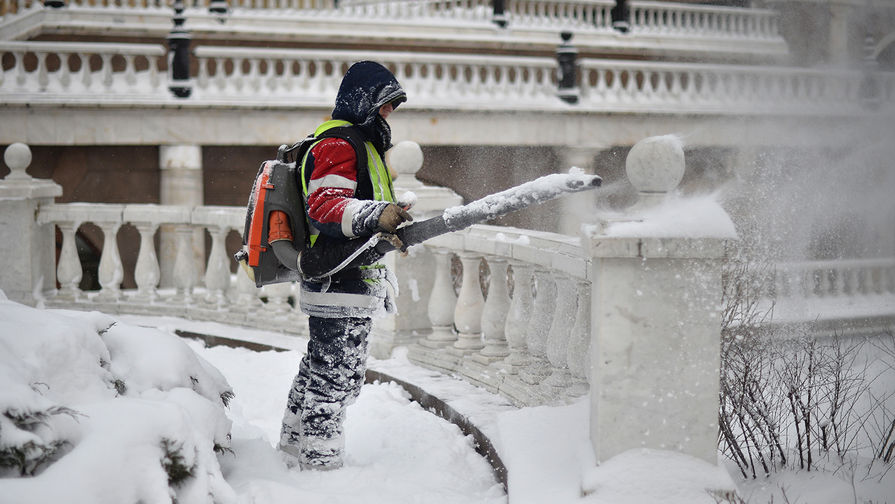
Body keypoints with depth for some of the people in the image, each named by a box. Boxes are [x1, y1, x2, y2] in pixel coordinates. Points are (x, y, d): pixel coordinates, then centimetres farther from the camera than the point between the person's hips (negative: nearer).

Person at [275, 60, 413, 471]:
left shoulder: (360, 144, 24)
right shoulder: (339, 144, -12)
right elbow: (324, 206, -26)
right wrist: (374, 216, -42)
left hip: (343, 283, 11)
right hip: (342, 286, -11)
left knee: (320, 369, 19)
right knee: (336, 375, -8)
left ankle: (295, 448, 30)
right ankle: (319, 462, -2)